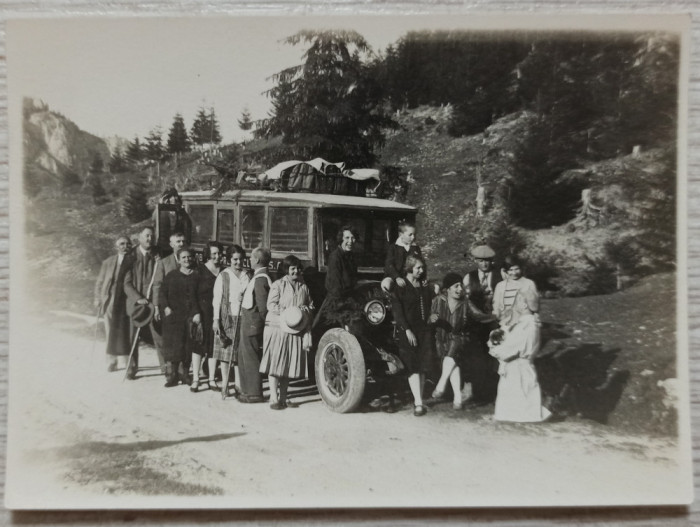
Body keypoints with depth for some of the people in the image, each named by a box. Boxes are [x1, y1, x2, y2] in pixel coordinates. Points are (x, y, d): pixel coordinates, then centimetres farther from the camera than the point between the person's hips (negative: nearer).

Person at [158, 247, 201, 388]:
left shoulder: (197, 276, 8)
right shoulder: (171, 275, 10)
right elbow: (162, 292, 6)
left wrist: (198, 313, -7)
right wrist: (166, 307, -9)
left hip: (191, 316, 0)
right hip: (173, 314, 0)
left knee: (188, 345, 1)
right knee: (172, 344, -4)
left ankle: (184, 373, 12)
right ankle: (171, 375, 0)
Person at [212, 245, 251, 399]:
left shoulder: (247, 276, 7)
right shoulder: (223, 276, 0)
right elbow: (217, 298, -1)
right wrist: (216, 319, -8)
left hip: (244, 317, 2)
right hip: (227, 317, -2)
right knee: (226, 351, 1)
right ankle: (225, 385, 9)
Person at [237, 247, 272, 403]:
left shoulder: (260, 279, -18)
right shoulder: (258, 277, 13)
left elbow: (263, 306, -19)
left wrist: (260, 324, -12)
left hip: (252, 324, -10)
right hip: (248, 322, 10)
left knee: (251, 358, -1)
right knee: (243, 358, 17)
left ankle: (254, 394, 8)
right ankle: (247, 390, 27)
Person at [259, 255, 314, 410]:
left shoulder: (304, 287, 13)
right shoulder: (278, 285, -1)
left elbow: (311, 305, 17)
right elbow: (271, 305, -8)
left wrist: (304, 309, -3)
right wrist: (286, 313, -16)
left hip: (296, 330, 4)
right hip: (277, 328, -4)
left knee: (289, 365, 7)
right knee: (275, 364, -6)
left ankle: (283, 397, 17)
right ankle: (274, 398, -1)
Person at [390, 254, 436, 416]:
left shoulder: (425, 287, 13)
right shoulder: (400, 287, -4)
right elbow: (397, 311, -9)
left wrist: (430, 317, 0)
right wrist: (407, 330, -15)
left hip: (424, 330, 5)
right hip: (408, 332, -5)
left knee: (422, 367, 4)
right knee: (413, 368, -7)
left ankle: (418, 399, 13)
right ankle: (419, 403, -10)